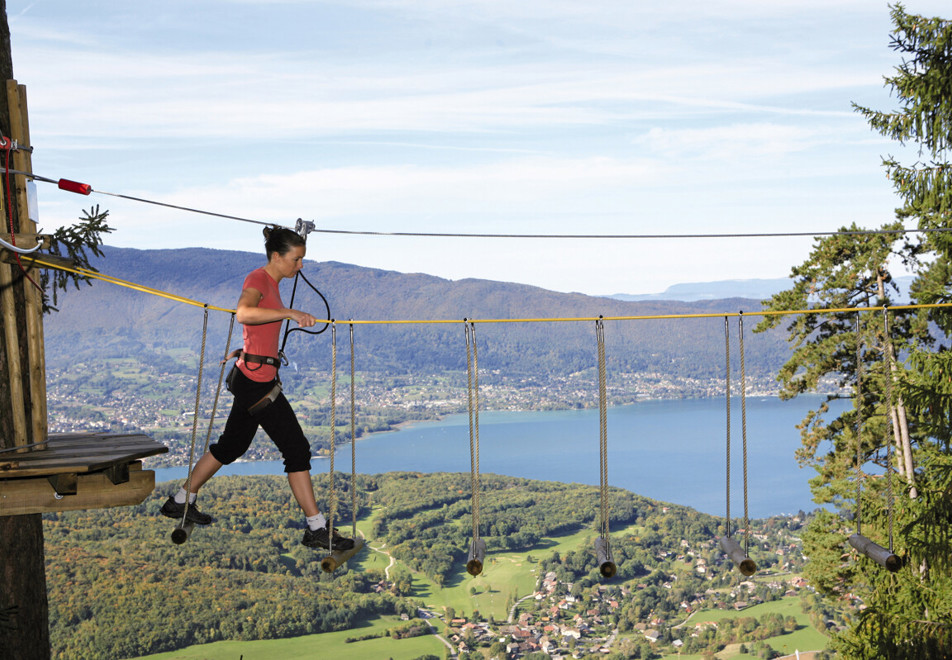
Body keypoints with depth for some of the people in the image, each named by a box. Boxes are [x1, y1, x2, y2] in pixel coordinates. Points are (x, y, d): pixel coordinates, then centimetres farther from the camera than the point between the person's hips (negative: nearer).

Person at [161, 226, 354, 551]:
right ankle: (317, 529, -2)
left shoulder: (270, 282, 15)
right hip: (257, 379, -10)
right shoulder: (258, 279, -14)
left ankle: (181, 502, 32)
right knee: (297, 448, -7)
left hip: (254, 379, 10)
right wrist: (289, 312, -39)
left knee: (232, 445, 20)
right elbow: (244, 313, -34)